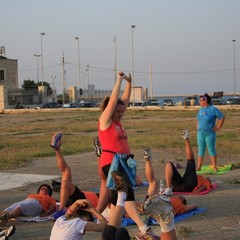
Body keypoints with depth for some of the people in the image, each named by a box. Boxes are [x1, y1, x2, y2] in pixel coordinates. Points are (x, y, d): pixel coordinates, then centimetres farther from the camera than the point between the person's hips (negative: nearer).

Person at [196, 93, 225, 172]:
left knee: (211, 150, -1)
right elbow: (197, 119, 28)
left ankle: (214, 167, 6)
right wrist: (197, 127, 14)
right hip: (200, 133, 6)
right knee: (201, 150, 9)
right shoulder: (201, 109, 12)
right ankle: (198, 167, 13)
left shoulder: (213, 109, -9)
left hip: (210, 133, -6)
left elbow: (222, 118, -7)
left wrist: (218, 127, -9)